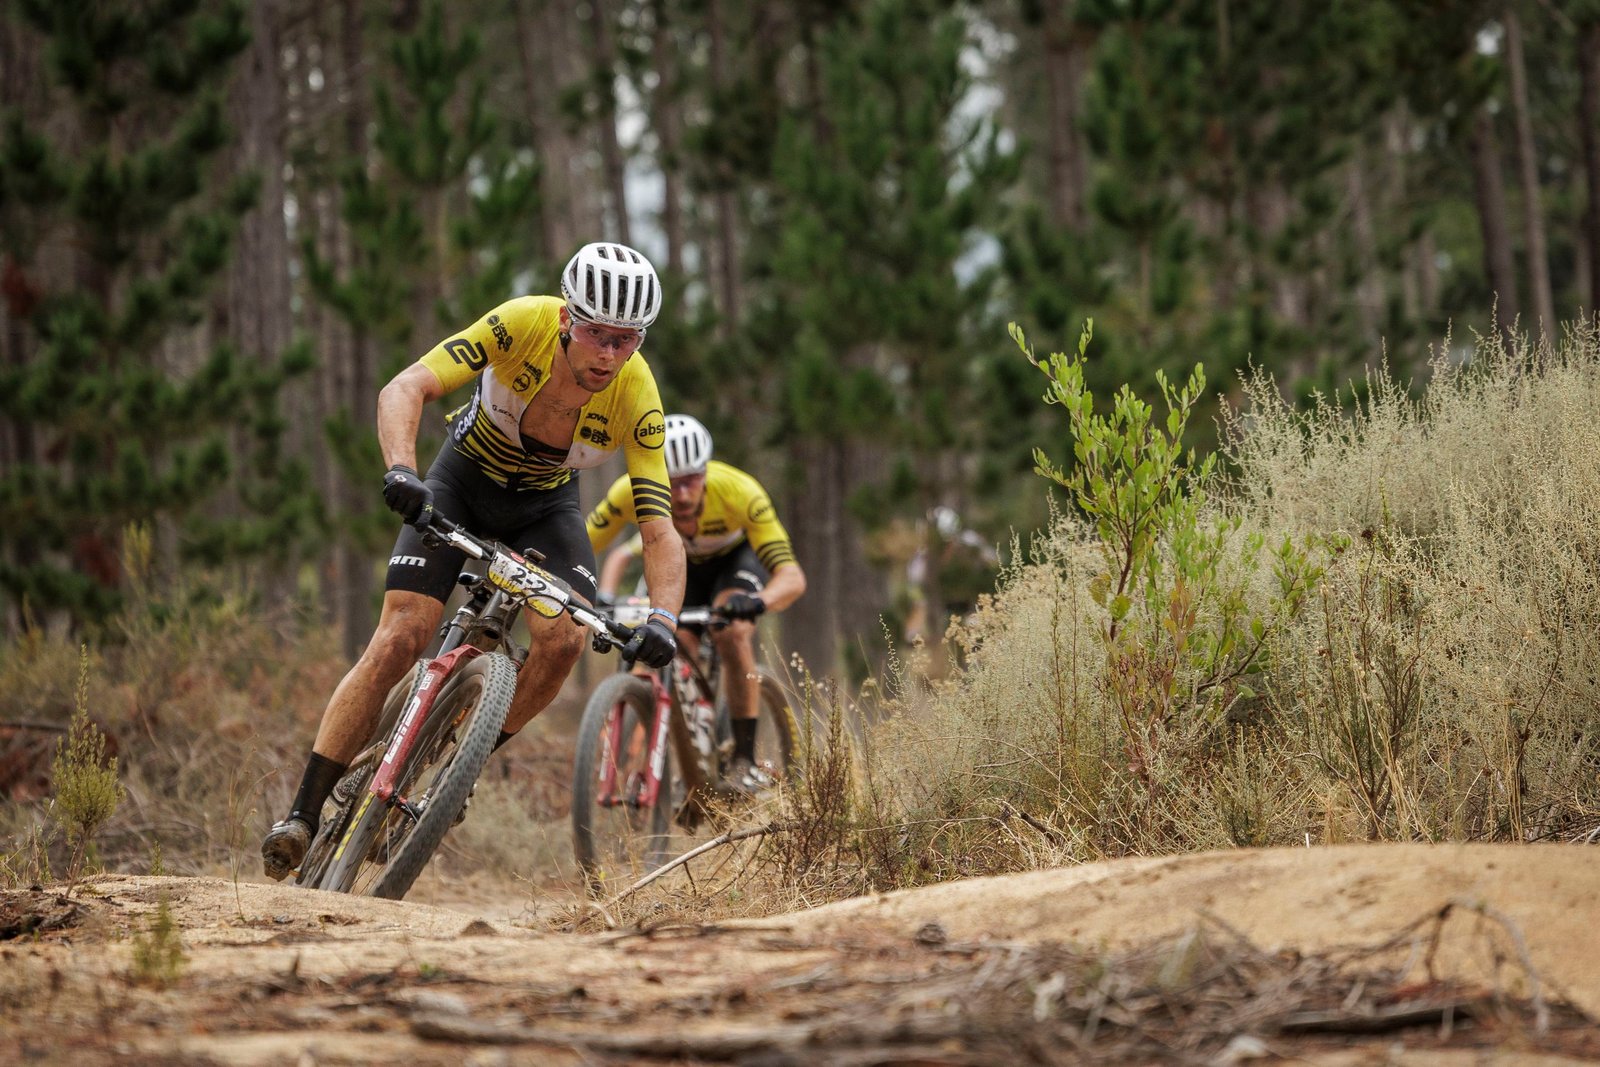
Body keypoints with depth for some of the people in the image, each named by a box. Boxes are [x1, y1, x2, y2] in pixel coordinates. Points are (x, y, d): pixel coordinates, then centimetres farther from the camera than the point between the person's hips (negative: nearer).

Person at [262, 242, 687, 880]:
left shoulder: (636, 398, -28)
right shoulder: (524, 323, -31)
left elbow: (660, 532, -27)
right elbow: (406, 388, -37)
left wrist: (662, 619, -44)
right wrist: (400, 470, -56)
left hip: (546, 504, 2)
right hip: (463, 480, -1)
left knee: (564, 639, -24)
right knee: (400, 638, -16)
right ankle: (303, 815, -10)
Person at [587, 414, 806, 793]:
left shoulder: (739, 491, -40)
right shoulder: (632, 491, -35)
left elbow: (792, 577, -42)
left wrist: (758, 602, -64)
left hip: (735, 556, -3)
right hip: (675, 562, 3)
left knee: (731, 632, -30)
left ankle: (745, 759, -20)